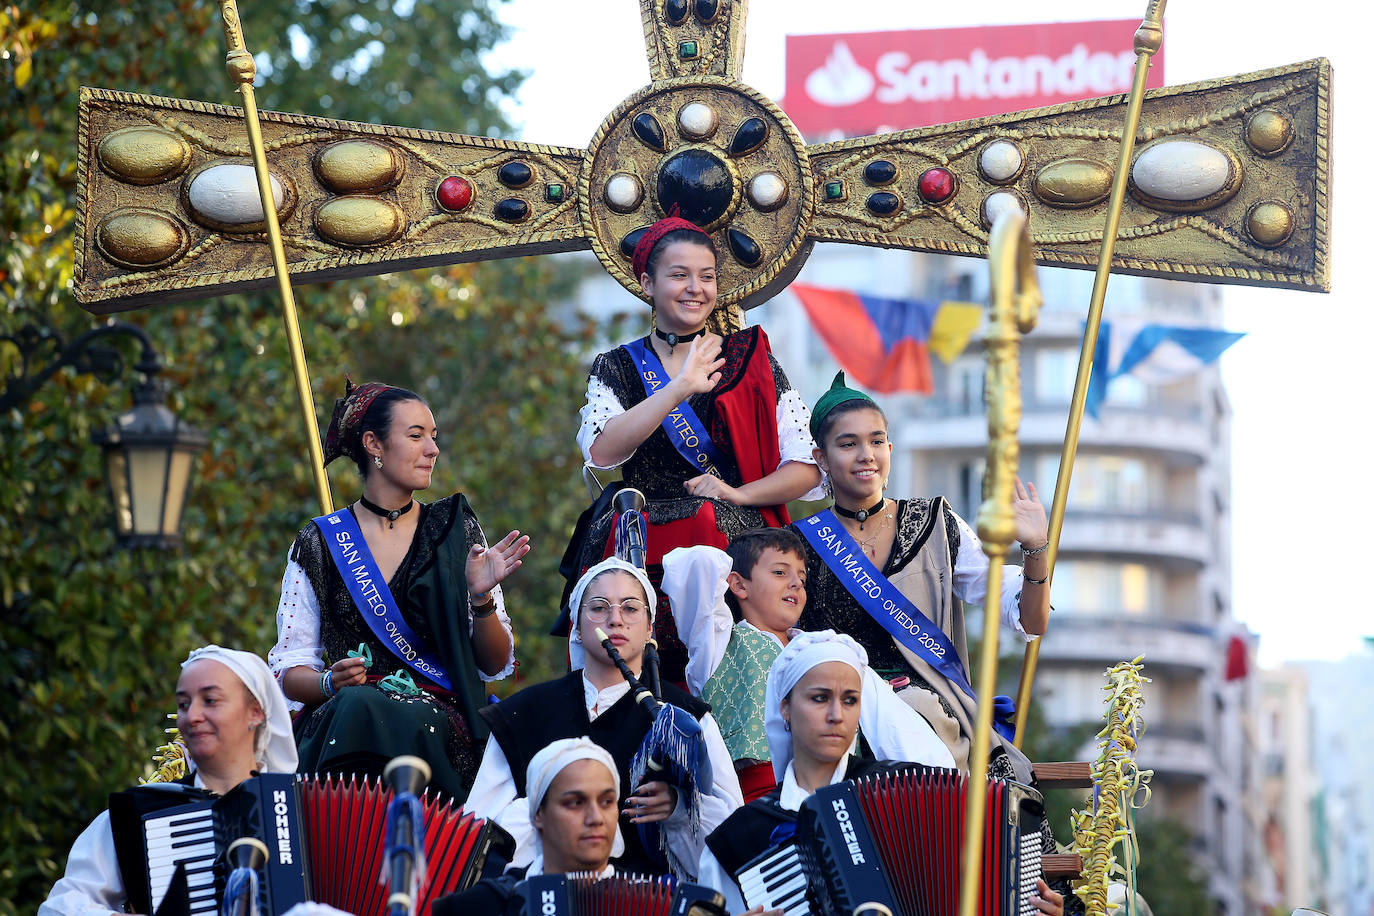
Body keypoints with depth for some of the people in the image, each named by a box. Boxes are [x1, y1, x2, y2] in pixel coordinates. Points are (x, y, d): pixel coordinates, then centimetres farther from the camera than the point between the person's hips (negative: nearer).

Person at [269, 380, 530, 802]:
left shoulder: (455, 530, 13)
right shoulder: (319, 542, 11)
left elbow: (495, 665, 10)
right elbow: (289, 671, 9)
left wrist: (481, 598, -8)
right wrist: (330, 682, -13)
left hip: (439, 717, 0)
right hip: (338, 716, 0)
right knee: (358, 705, -36)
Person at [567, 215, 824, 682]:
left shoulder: (750, 358, 11)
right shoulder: (618, 367, 11)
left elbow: (806, 468, 7)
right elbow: (602, 452, -10)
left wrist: (738, 493, -8)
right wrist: (680, 388, -14)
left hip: (738, 538, 0)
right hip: (645, 549, 0)